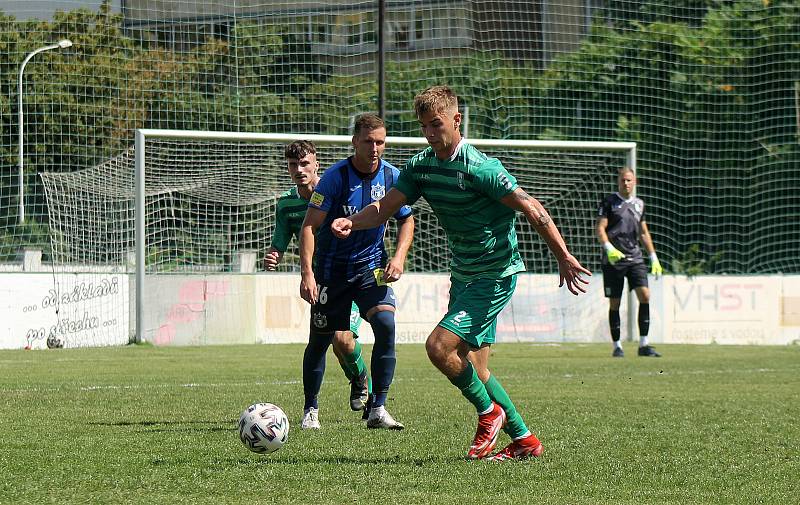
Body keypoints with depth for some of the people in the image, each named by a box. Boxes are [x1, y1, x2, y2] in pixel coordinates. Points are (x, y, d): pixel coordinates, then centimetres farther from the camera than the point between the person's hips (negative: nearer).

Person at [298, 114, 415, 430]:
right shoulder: (335, 177, -17)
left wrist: (399, 257, -7)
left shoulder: (391, 176, -5)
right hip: (332, 267, -2)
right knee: (320, 338, 4)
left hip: (371, 265, 2)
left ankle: (377, 409, -13)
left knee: (386, 324, -19)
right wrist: (307, 273, -27)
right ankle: (310, 409, 25)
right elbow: (309, 226, -17)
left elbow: (406, 220, 9)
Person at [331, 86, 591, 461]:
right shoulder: (420, 166, 3)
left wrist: (563, 257, -17)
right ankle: (524, 440, 21)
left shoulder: (479, 168, -20)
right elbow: (386, 207, -4)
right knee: (473, 368, 10)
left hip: (496, 275, -8)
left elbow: (531, 209, -17)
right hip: (463, 275, 8)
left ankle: (488, 412, 3)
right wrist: (351, 223, -25)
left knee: (438, 346, -18)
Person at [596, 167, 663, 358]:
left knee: (645, 295, -12)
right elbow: (600, 229, -7)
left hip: (635, 258, 4)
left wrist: (653, 257, 19)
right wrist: (609, 249, -23)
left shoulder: (639, 204, 16)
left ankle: (643, 345, -9)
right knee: (614, 303, 0)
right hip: (613, 259, -4)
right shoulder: (609, 202, 0)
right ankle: (617, 346, 10)